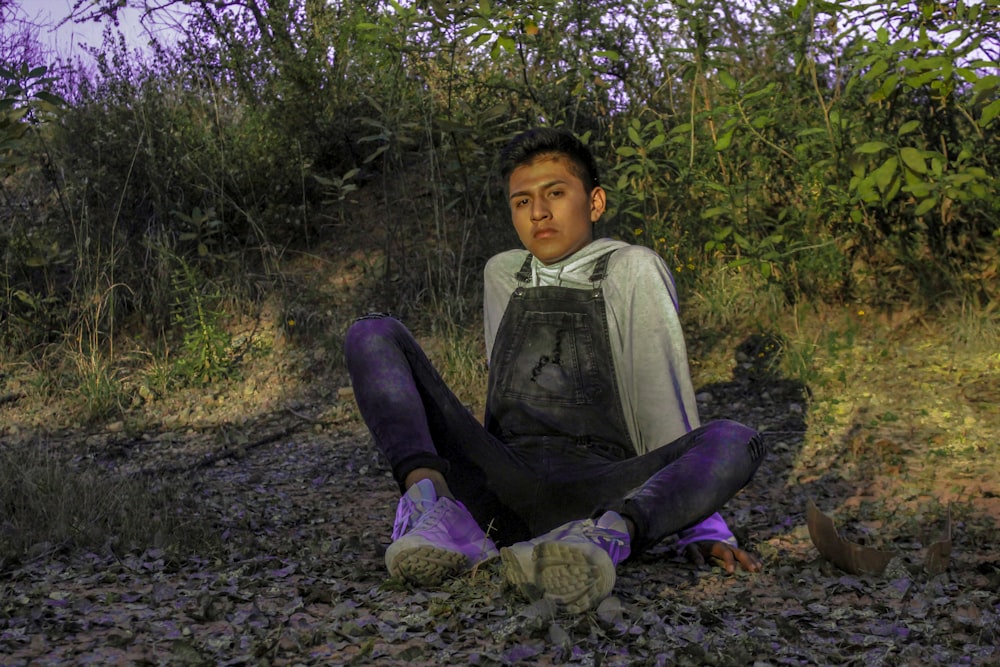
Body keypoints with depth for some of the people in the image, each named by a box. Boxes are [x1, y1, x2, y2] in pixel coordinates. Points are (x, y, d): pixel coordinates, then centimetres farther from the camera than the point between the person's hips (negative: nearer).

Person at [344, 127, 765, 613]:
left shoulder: (632, 270, 8)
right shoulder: (503, 274, 21)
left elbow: (664, 403, 1)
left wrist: (701, 529, -4)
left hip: (594, 495, -3)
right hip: (501, 481, 3)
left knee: (734, 442, -27)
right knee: (372, 335, -8)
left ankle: (607, 533, -54)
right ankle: (436, 507, -32)